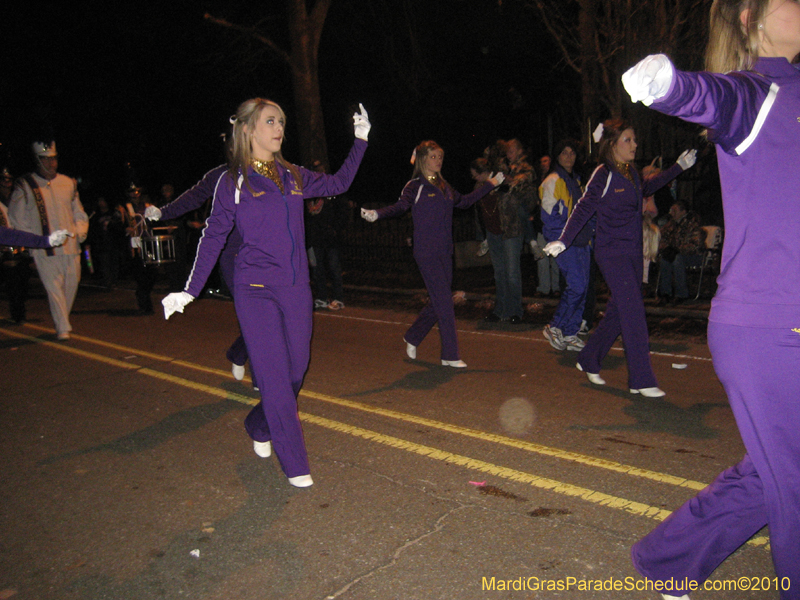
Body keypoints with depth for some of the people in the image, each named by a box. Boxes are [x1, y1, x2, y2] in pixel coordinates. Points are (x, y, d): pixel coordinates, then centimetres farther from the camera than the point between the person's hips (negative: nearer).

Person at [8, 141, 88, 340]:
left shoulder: (68, 183, 12)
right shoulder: (25, 186, 2)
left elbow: (79, 213, 19)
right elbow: (16, 219, 5)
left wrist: (80, 232, 2)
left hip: (70, 246, 3)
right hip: (44, 249, -3)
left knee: (72, 284, 8)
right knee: (53, 287, -7)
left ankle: (62, 321, 26)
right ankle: (63, 328, -1)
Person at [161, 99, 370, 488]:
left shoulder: (293, 176, 11)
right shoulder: (233, 181, 0)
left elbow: (337, 184, 23)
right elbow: (213, 236, 2)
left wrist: (360, 139, 20)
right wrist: (190, 290, -2)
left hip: (296, 290, 5)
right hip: (256, 292, -5)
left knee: (296, 370, 10)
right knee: (274, 376, -5)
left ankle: (259, 427, 38)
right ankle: (294, 465, 7)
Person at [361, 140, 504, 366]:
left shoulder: (444, 187, 16)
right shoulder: (415, 186, -4)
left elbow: (464, 201, 30)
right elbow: (401, 206, -21)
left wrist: (490, 184, 36)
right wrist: (377, 214, -40)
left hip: (445, 253, 7)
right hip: (426, 253, -7)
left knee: (440, 302, 10)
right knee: (444, 302, -8)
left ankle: (412, 337, 31)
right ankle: (450, 356, 1)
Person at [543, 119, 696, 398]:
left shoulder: (631, 173, 11)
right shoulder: (603, 175, -10)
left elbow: (645, 189, 31)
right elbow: (584, 209, -9)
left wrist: (678, 167, 35)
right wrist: (564, 241, -16)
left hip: (632, 252, 8)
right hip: (612, 252, -8)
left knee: (618, 312, 11)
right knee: (633, 313, -10)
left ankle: (588, 361, 27)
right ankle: (642, 381, -3)